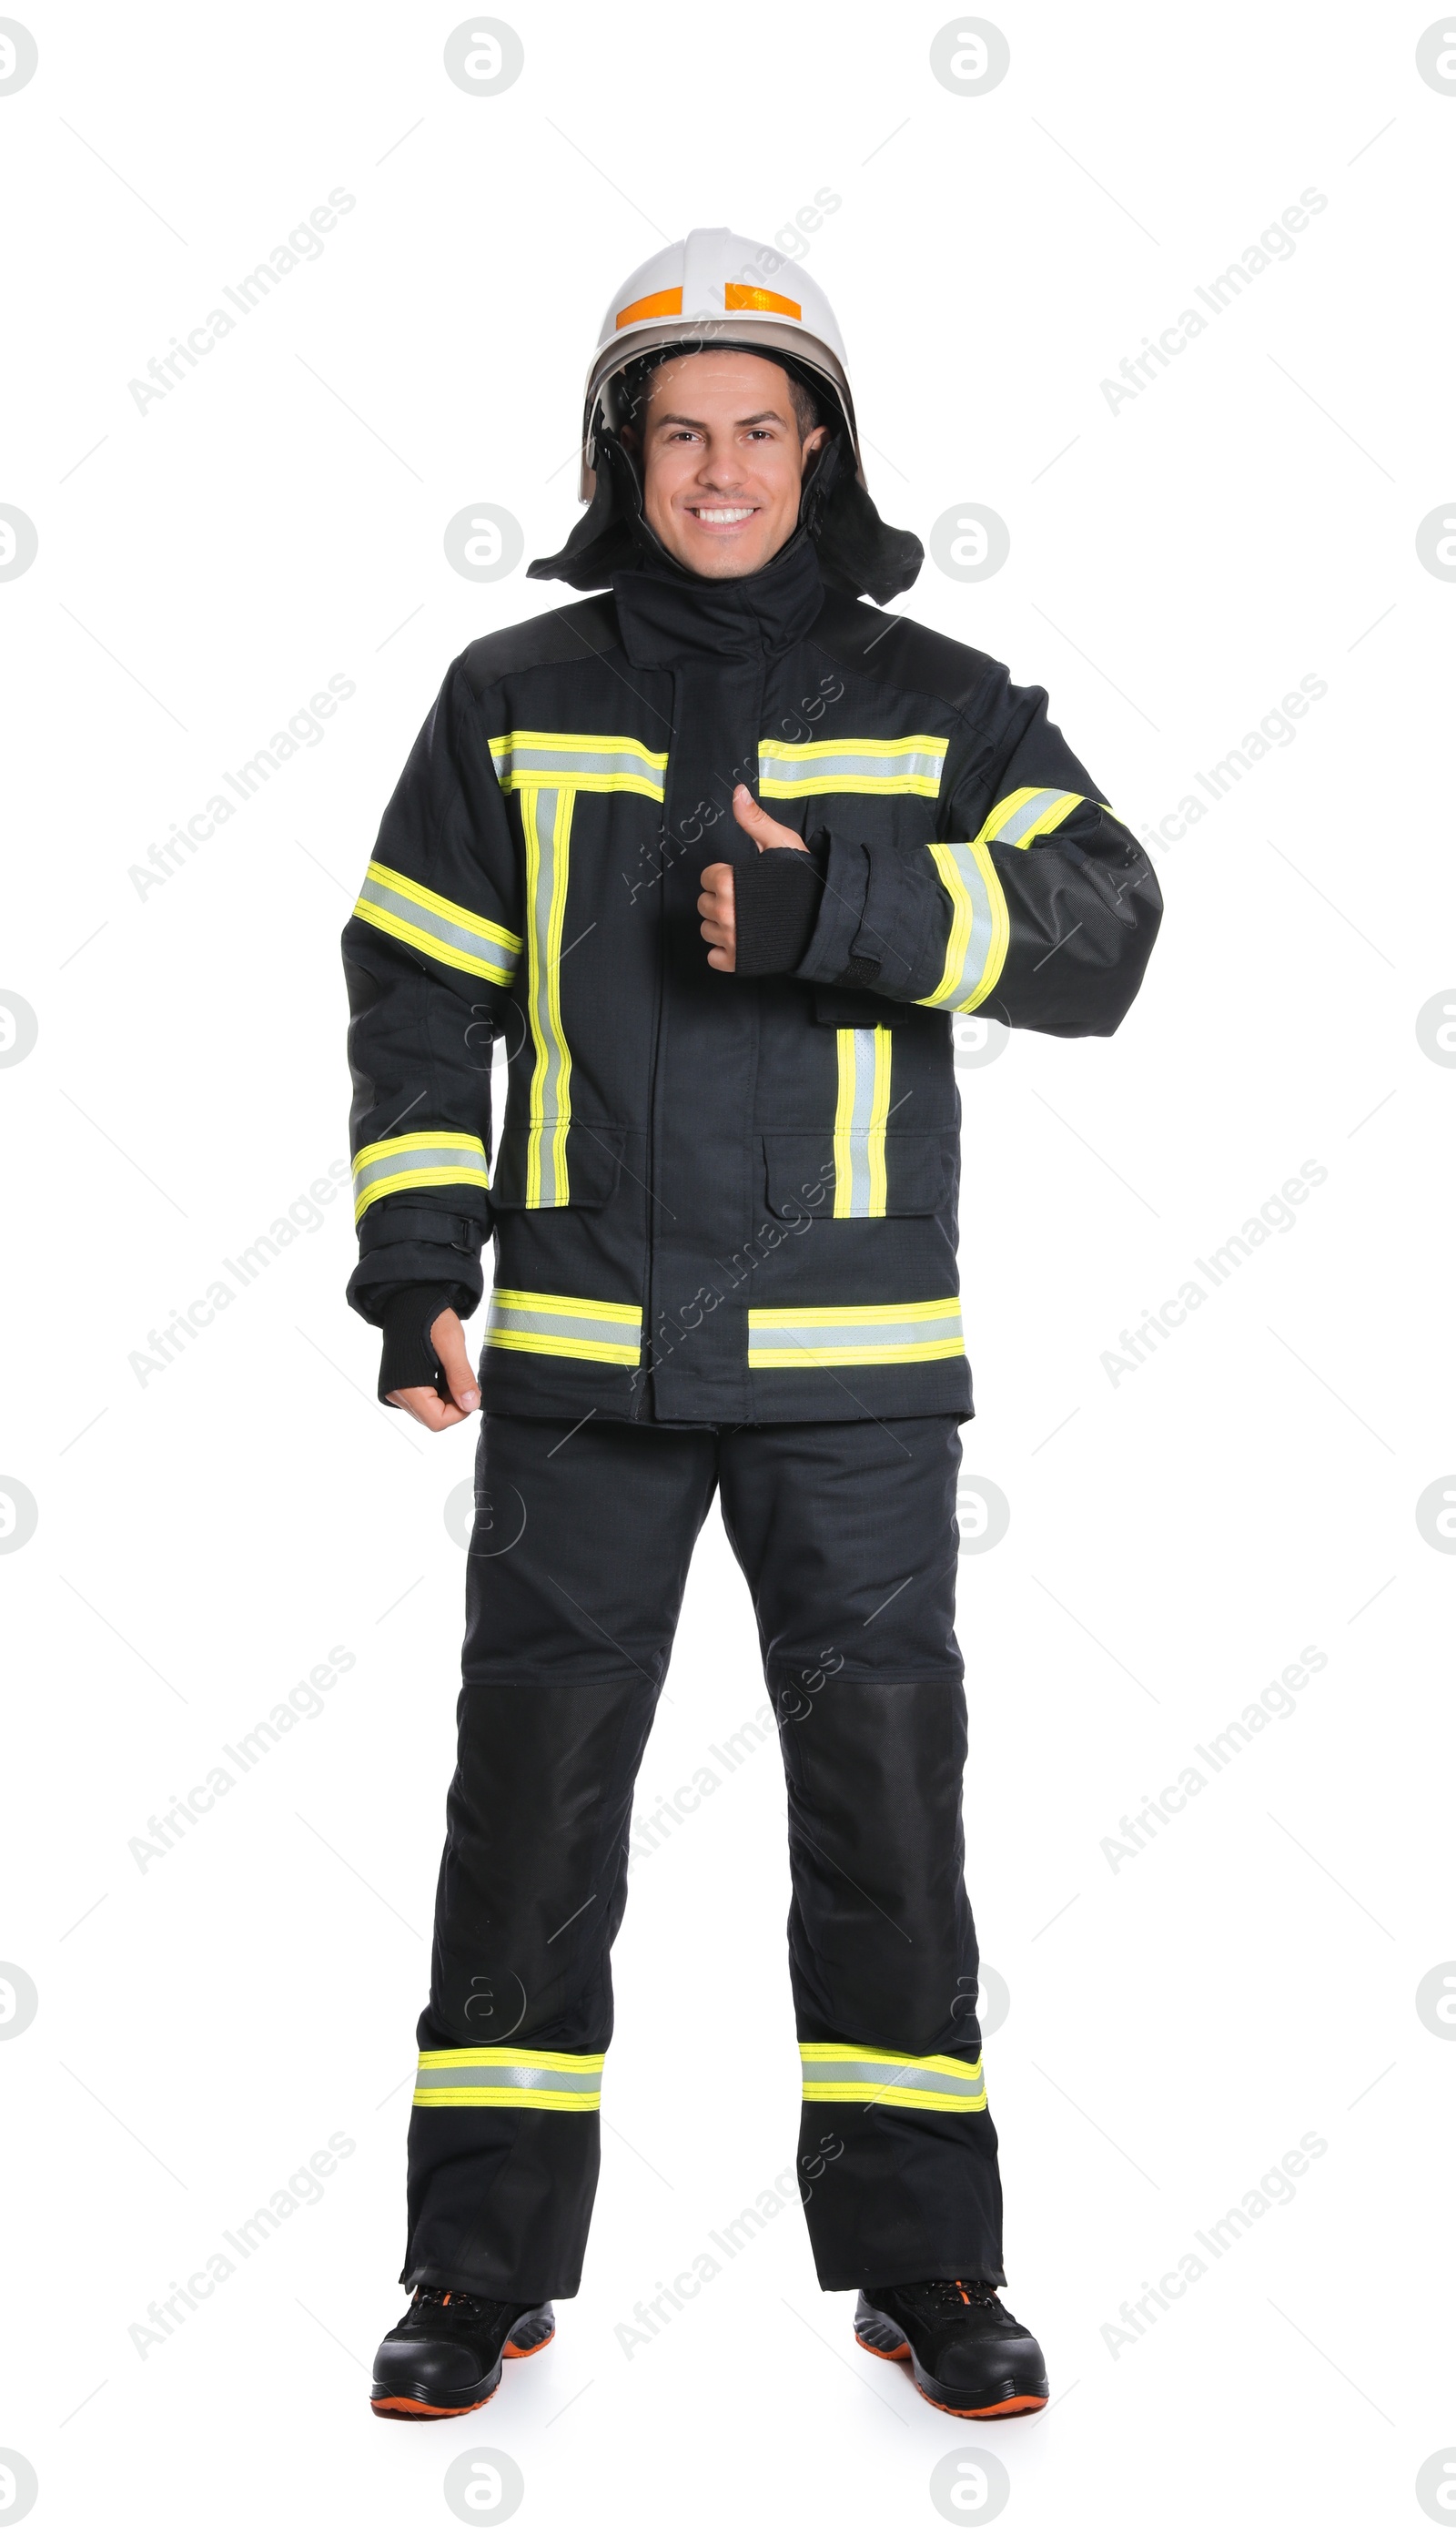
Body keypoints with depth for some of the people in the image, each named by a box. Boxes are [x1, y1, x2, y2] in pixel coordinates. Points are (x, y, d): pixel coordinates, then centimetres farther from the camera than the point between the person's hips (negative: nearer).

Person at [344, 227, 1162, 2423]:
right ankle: (486, 2265, 17)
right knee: (533, 1785, 4)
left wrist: (838, 901, -20)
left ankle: (923, 2257, 18)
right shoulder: (513, 705, 8)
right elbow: (415, 999, 8)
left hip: (851, 1354, 0)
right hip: (579, 1342, 1)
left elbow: (1103, 926, -7)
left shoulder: (941, 710, 6)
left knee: (885, 1788, 4)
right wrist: (416, 1265, -2)